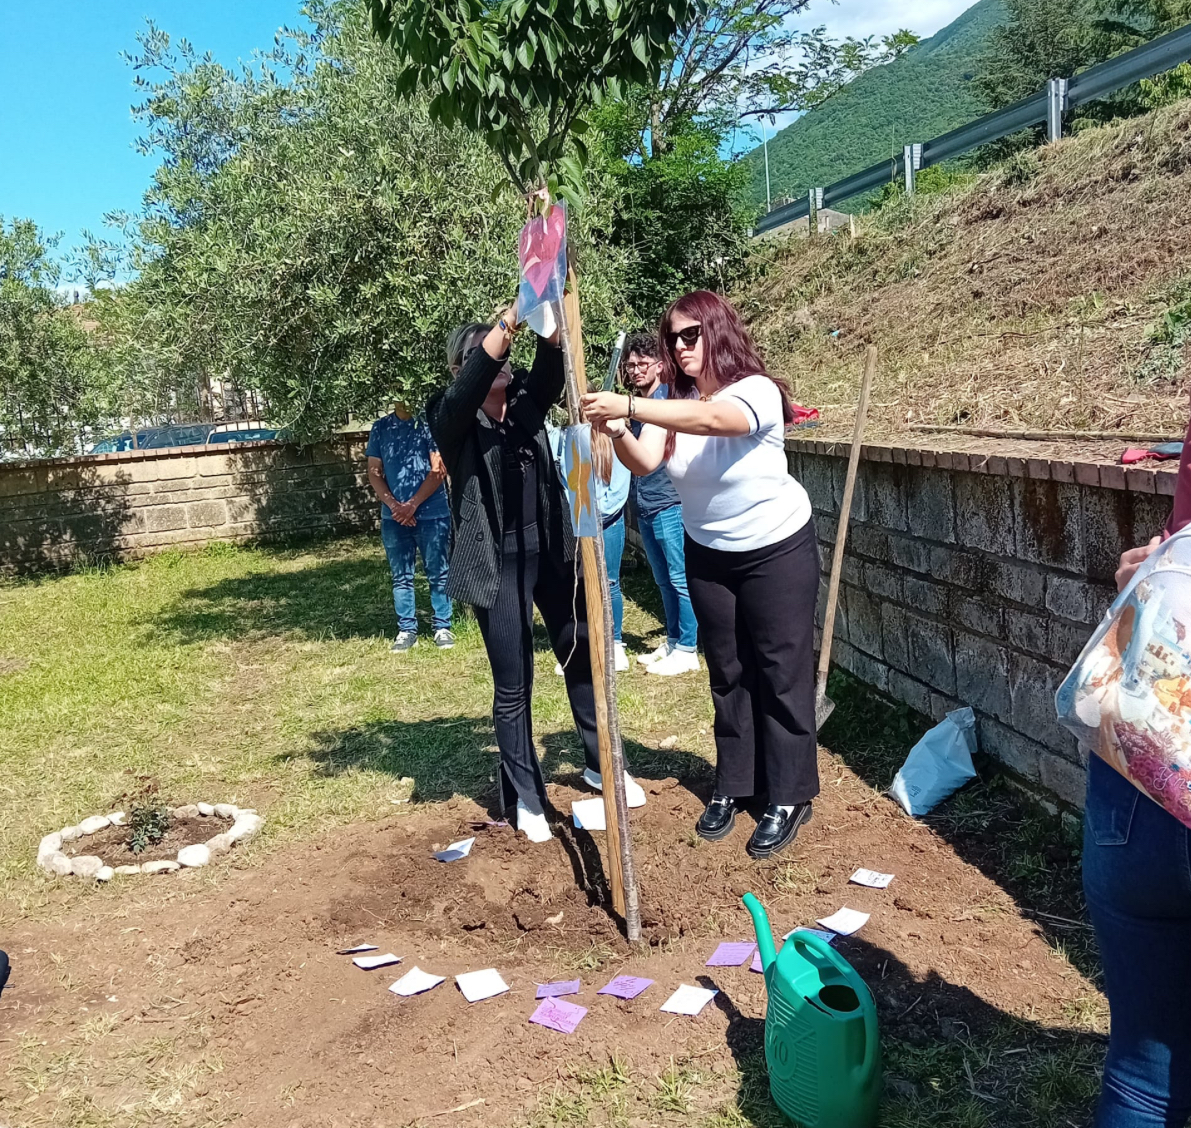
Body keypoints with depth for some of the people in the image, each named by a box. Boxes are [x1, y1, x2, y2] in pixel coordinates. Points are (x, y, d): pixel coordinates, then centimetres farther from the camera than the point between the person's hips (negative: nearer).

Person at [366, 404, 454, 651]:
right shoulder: (380, 428, 7)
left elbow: (439, 470, -7)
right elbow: (374, 473, 8)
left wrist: (412, 504, -11)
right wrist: (393, 505, -6)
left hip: (432, 514, -3)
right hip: (394, 517, 3)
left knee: (438, 574, 3)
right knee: (401, 576, 8)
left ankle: (442, 627, 13)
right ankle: (406, 629, 16)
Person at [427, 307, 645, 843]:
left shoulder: (527, 401, 4)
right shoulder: (452, 418, -6)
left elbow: (551, 365, -15)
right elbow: (471, 385, -28)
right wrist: (513, 316, -37)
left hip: (552, 549, 4)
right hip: (498, 563, -4)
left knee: (582, 658, 15)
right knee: (513, 685, 5)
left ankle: (600, 764, 36)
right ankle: (526, 796, 22)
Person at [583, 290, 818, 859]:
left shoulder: (757, 391, -22)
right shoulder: (673, 399, -5)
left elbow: (711, 419, -44)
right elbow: (644, 462, -19)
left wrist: (628, 406, -52)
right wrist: (617, 431, -40)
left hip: (777, 551, -5)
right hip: (708, 555, 5)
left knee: (781, 673, 1)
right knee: (727, 673, 13)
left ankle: (789, 797, 13)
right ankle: (732, 785, 26)